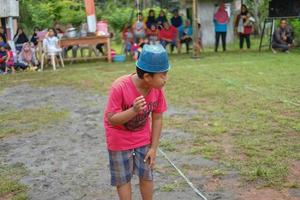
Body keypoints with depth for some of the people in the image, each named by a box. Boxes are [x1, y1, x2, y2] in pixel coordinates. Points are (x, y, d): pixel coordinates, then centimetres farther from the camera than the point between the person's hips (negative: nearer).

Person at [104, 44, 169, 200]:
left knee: (147, 176, 12)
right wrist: (134, 110, -42)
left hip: (143, 137, 4)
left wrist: (153, 148, -5)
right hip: (119, 139, -4)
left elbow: (157, 119, -6)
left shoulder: (157, 88, -17)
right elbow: (112, 119, -25)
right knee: (123, 179, 8)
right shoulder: (120, 87, -32)